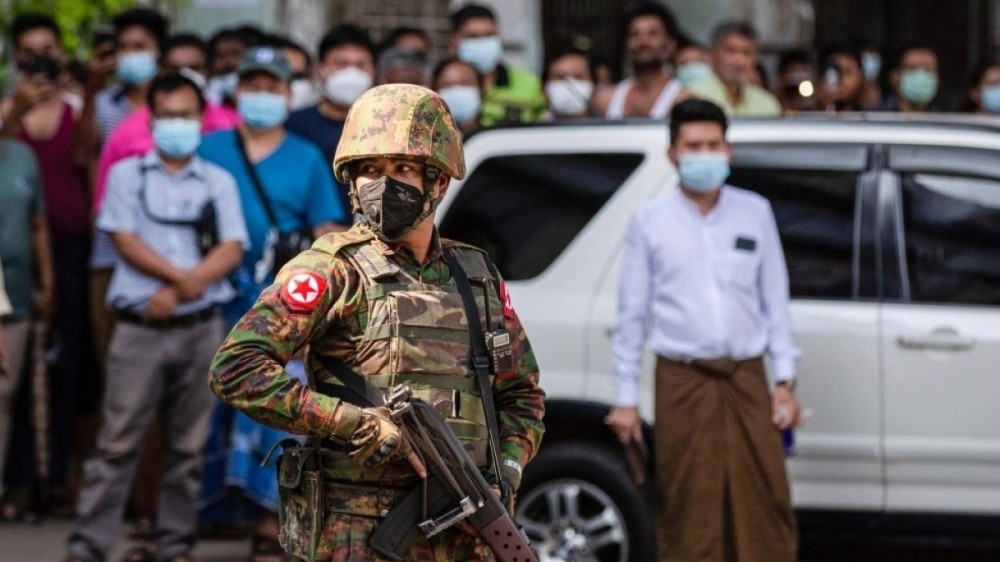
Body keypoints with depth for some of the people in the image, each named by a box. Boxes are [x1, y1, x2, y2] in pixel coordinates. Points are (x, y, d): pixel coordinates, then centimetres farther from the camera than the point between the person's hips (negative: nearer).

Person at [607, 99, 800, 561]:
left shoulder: (755, 213, 8)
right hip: (683, 382, -1)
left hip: (746, 377, 1)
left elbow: (775, 298, 11)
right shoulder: (650, 220, 4)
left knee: (765, 506, -1)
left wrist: (784, 380, 5)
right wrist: (625, 397, 3)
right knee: (690, 514, 0)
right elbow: (632, 312, 5)